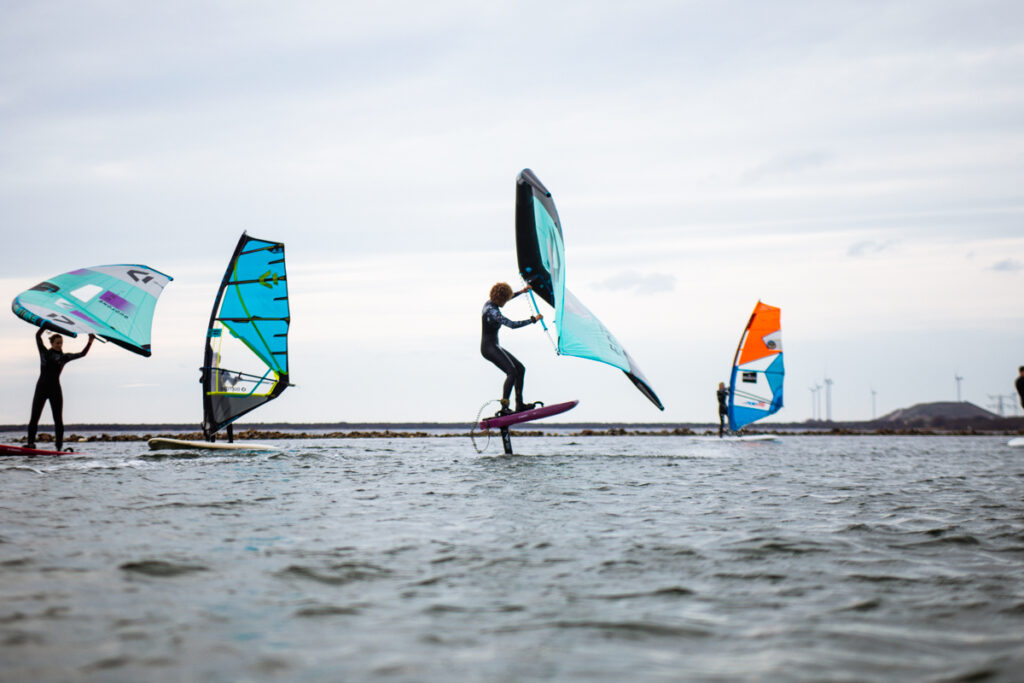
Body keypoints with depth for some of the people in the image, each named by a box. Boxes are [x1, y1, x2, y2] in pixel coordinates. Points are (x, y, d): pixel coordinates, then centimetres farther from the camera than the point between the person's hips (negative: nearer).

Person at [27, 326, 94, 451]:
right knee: (34, 418, -6)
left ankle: (59, 446, 1)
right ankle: (31, 443, -5)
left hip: (55, 390, 1)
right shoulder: (44, 353, 8)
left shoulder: (64, 357, 10)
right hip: (41, 388, -1)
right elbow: (38, 336, 6)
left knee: (58, 420, -1)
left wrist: (90, 342, 3)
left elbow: (82, 354, 12)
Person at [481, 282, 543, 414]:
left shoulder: (489, 303, 10)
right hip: (489, 347, -11)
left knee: (520, 369, 9)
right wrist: (533, 320, -18)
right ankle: (504, 408, -32)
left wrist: (521, 291, 38)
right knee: (512, 372, -26)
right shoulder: (492, 311, -20)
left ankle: (519, 404, 8)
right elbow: (512, 324, -26)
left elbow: (507, 298, 33)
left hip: (493, 346, 11)